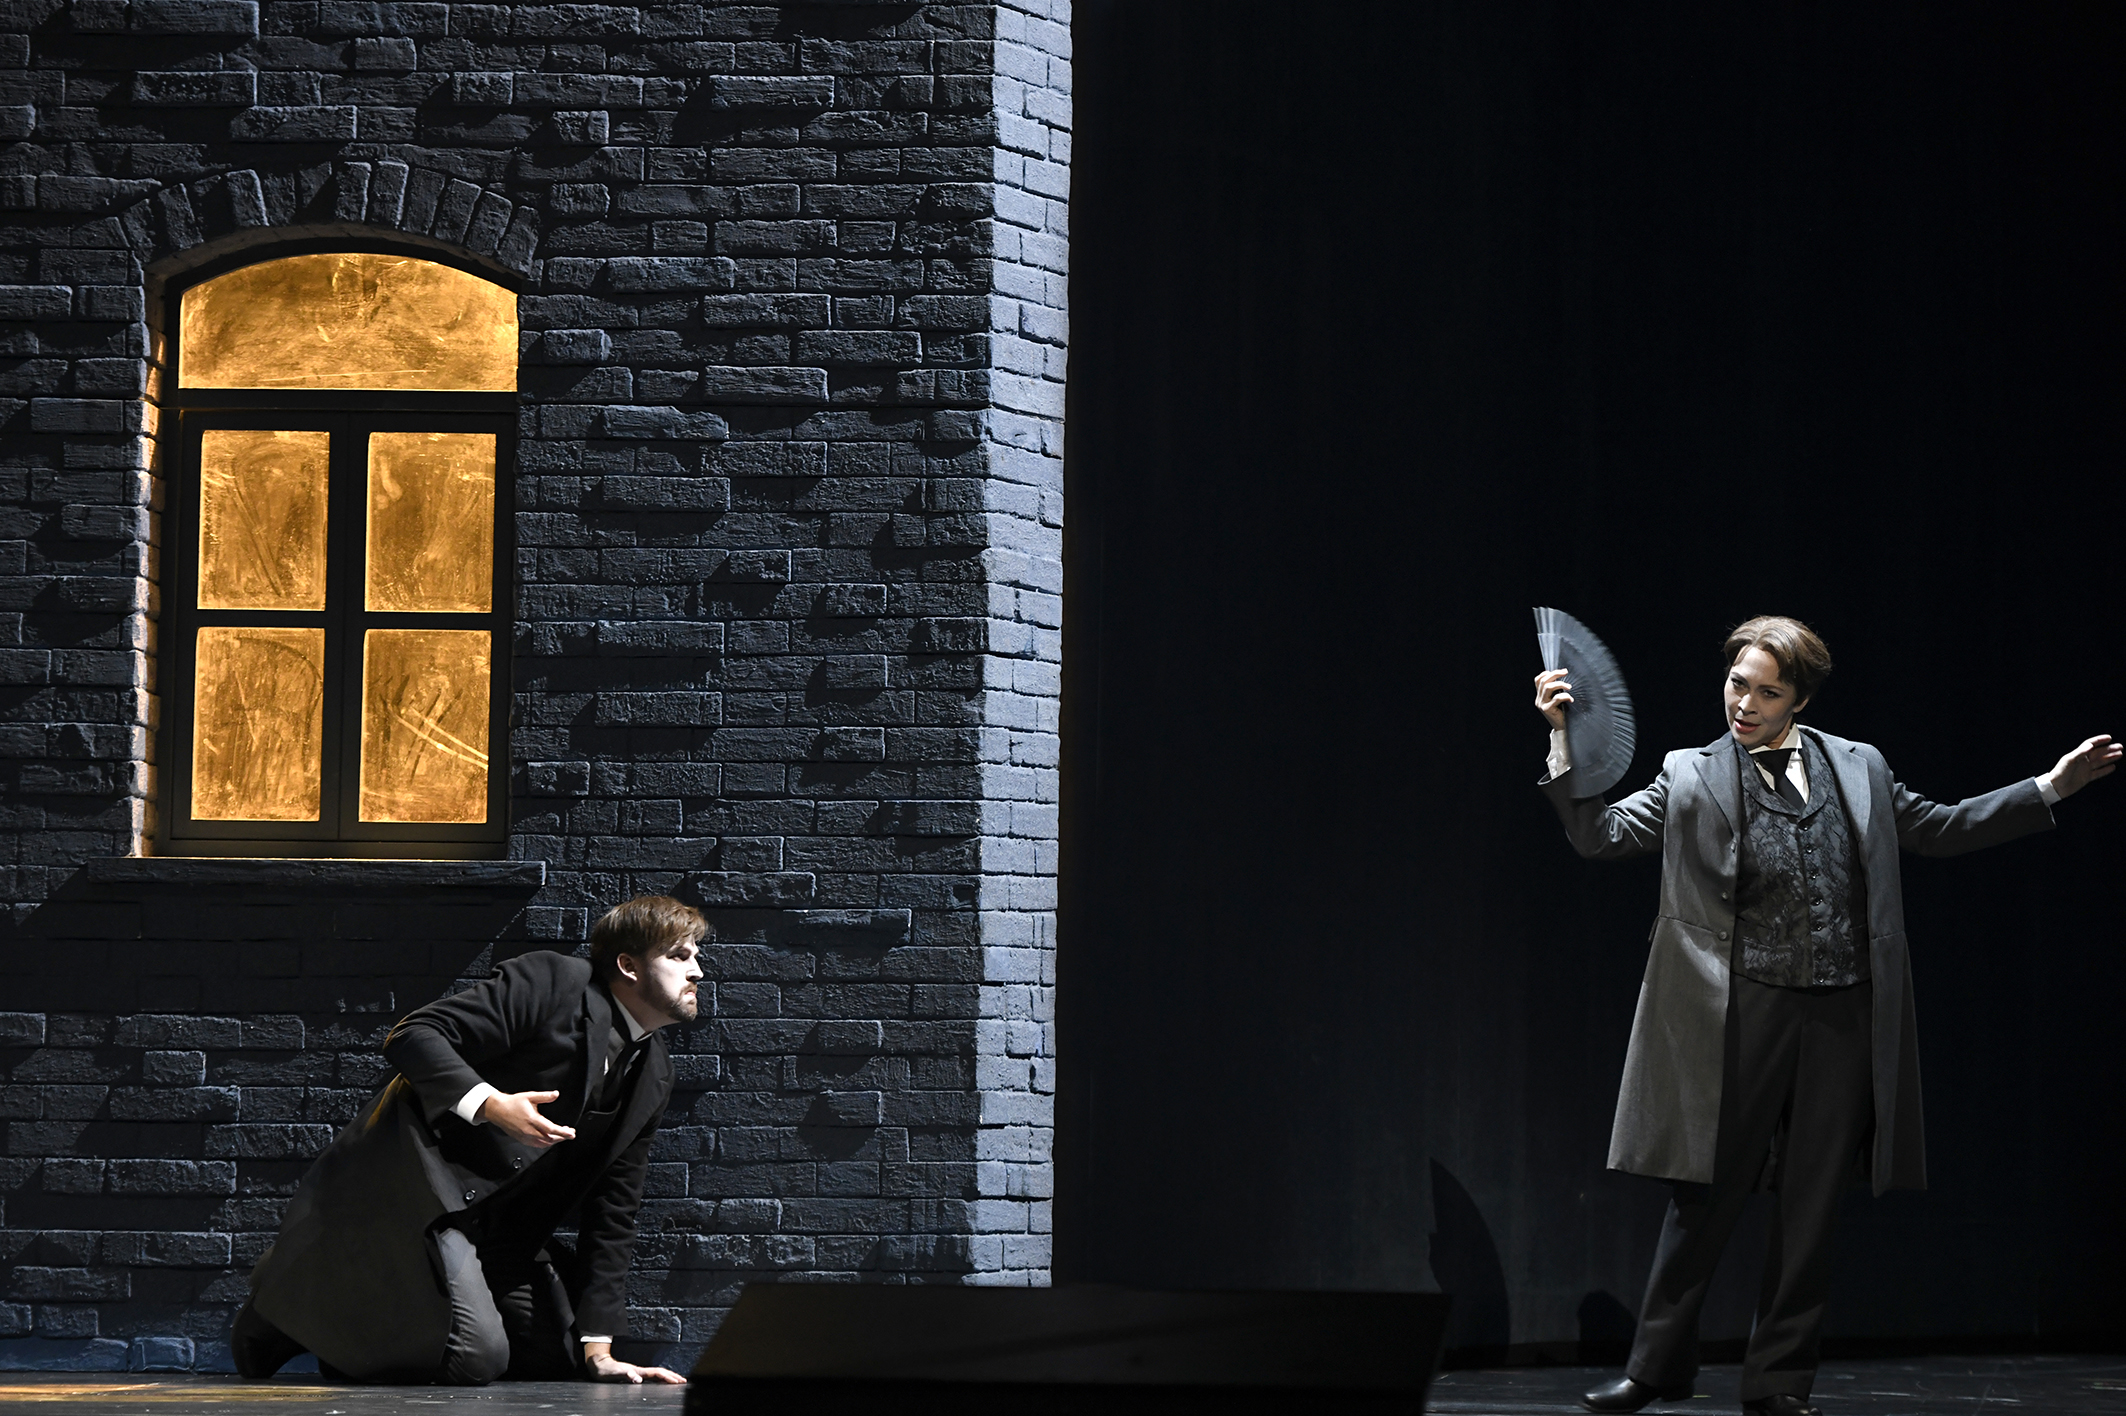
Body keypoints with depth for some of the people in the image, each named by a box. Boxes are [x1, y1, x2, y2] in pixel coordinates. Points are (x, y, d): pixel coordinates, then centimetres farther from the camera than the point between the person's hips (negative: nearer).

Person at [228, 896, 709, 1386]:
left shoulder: (653, 1078, 10)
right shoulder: (550, 983, -12)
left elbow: (613, 1209, 11)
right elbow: (412, 1036, -17)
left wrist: (597, 1350, 4)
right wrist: (490, 1103, -32)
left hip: (497, 1225, 9)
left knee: (558, 1357, 6)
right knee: (476, 1358, -23)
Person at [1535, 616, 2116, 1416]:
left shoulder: (1857, 770, 11)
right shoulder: (1693, 778, 4)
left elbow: (1940, 830, 20)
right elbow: (1599, 834, -3)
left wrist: (2052, 788, 16)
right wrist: (1564, 744, -16)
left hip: (1844, 1019, 2)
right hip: (1745, 1017, -2)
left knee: (1811, 1208, 5)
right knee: (1708, 1195, -1)